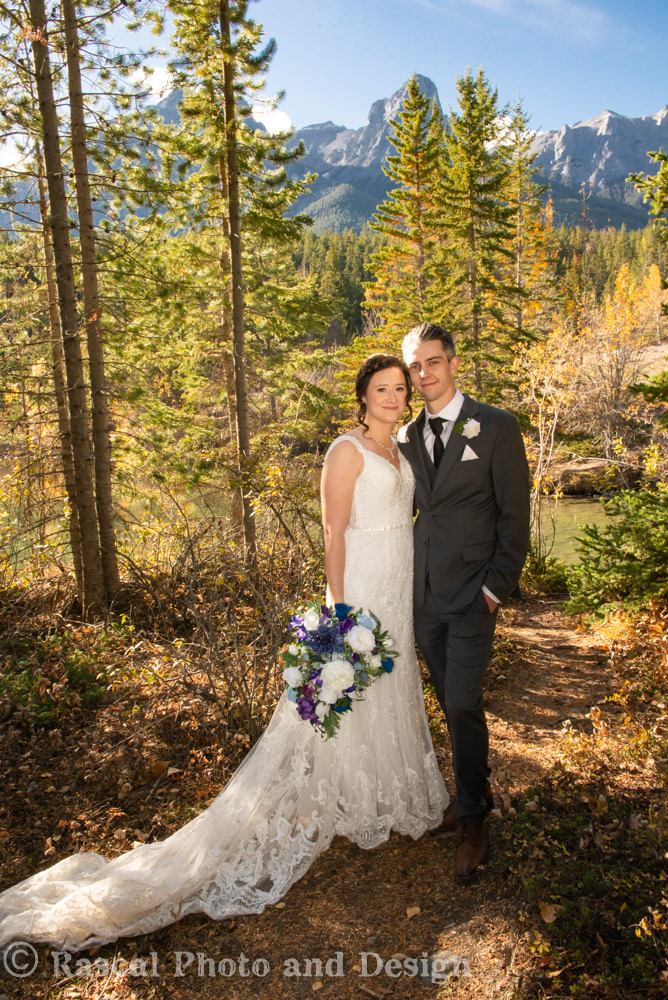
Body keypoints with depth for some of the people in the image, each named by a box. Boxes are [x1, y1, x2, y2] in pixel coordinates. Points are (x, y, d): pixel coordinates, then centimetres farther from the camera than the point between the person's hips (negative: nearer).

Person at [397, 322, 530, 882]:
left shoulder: (497, 427, -5)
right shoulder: (407, 437, 9)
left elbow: (515, 517, -6)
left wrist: (496, 588, -10)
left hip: (472, 594, -5)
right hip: (424, 594, 5)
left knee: (464, 705, -5)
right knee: (451, 704, 15)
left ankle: (473, 821, 15)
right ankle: (475, 792, 35)